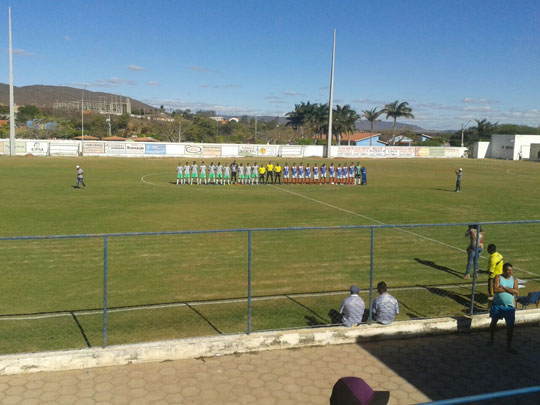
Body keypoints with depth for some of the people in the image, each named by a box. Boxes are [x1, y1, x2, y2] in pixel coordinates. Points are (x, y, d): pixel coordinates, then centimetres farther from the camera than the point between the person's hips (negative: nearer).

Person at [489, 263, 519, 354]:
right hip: (497, 305, -1)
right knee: (494, 322, 16)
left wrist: (504, 287, -19)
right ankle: (491, 339, 40)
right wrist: (509, 289, -15)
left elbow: (516, 292, -14)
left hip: (509, 307, 1)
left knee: (510, 326, -2)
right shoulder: (498, 277, -8)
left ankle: (509, 347, 8)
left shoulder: (514, 280, 0)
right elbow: (495, 289, -22)